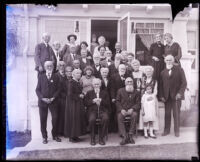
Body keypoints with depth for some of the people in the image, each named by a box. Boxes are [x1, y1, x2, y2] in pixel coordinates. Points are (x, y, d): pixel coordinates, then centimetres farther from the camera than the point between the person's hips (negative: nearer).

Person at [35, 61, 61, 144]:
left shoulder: (56, 77, 8)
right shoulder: (41, 77, 9)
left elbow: (58, 89, 3)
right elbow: (37, 89, 5)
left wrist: (53, 98, -10)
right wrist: (42, 98, -10)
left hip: (53, 101, 0)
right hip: (42, 101, 0)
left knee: (55, 118, -4)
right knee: (43, 119, 2)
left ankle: (55, 135, 13)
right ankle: (44, 137, 14)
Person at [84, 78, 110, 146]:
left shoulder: (104, 93, 21)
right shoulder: (89, 93, 21)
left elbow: (108, 103, 9)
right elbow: (86, 103, 8)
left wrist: (101, 101, -7)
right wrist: (93, 101, -7)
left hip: (103, 110, 1)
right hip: (93, 110, 0)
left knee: (105, 119, -34)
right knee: (91, 119, -34)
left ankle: (101, 138, -17)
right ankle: (92, 138, -15)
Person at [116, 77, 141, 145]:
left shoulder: (136, 92, 11)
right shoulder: (120, 91, 12)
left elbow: (138, 103, 4)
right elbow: (117, 101, 7)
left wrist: (132, 109, -15)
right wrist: (121, 109, -11)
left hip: (131, 110, 0)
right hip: (122, 110, 0)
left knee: (134, 115, -33)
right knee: (119, 117, -31)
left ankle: (130, 135, -27)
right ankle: (124, 136, -33)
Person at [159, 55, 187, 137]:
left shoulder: (179, 69, 2)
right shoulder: (163, 72, 11)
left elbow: (184, 82, -3)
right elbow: (161, 85, 9)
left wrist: (180, 93, -13)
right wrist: (162, 96, -1)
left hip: (176, 96, -2)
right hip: (167, 97, 3)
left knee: (176, 114, 3)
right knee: (167, 114, 5)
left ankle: (177, 131, 15)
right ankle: (166, 130, 16)